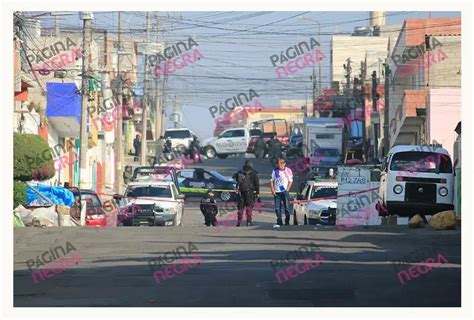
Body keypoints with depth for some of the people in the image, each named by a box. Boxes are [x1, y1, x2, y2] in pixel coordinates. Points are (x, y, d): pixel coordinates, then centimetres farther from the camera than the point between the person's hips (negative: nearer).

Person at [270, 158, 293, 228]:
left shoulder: (288, 171, 2)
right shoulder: (275, 170, 9)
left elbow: (290, 181, 2)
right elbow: (272, 180, 12)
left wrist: (287, 190, -9)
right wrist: (272, 189, 0)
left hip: (285, 191, -2)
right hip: (276, 192, 2)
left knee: (287, 207, -3)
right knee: (277, 208, -1)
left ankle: (287, 222, 5)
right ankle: (279, 222, 3)